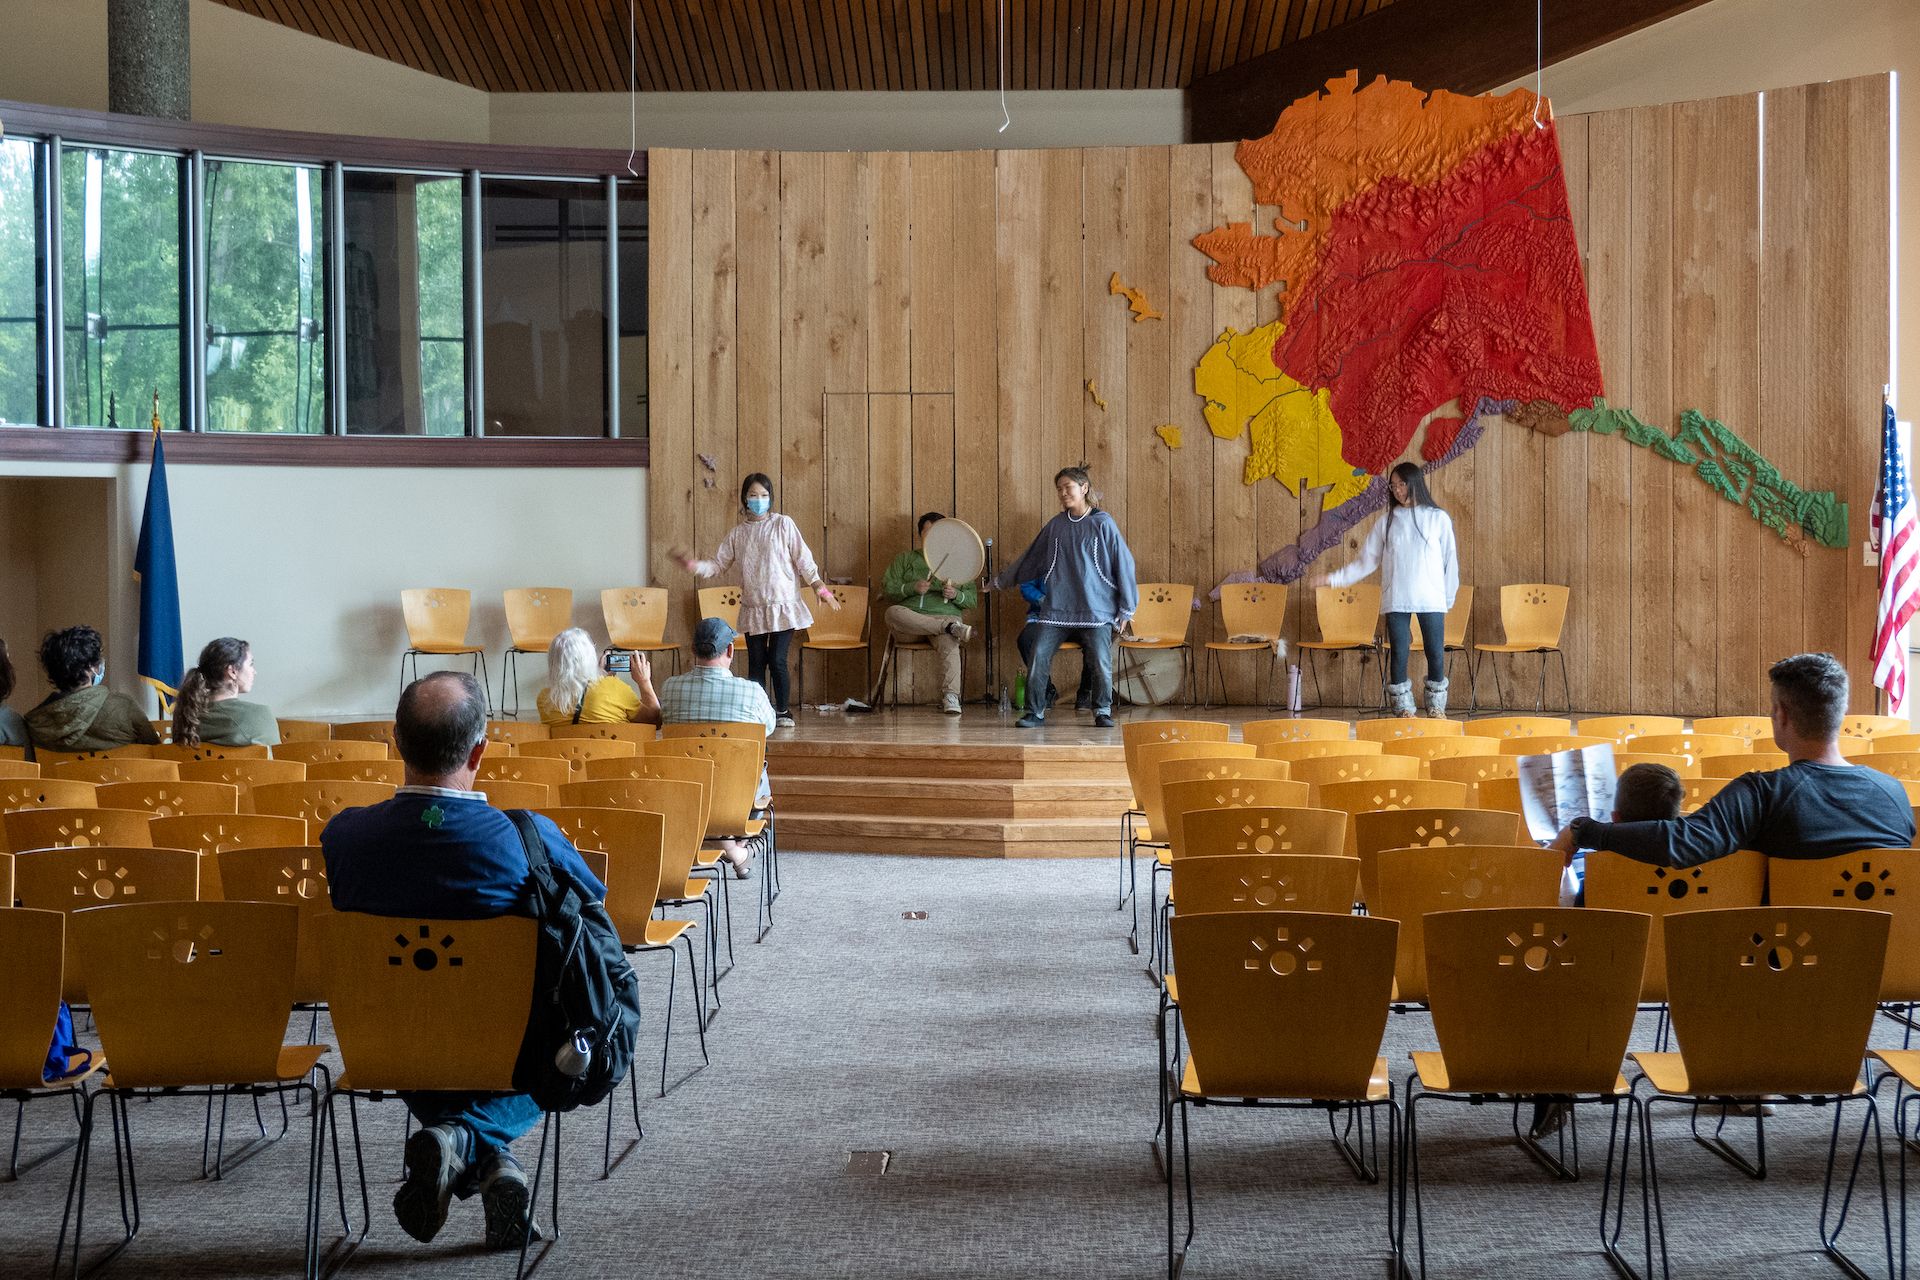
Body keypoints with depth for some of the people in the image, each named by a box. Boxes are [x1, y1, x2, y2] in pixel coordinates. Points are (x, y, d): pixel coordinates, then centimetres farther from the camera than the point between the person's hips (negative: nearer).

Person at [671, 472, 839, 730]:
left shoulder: (783, 524, -1)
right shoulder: (736, 534, 8)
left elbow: (803, 559, -1)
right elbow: (718, 565, 9)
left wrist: (819, 586, -6)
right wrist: (693, 566, -7)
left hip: (783, 605, -3)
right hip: (753, 609, 3)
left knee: (777, 660, -6)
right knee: (756, 663, 3)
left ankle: (782, 711, 8)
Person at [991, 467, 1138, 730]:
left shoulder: (1102, 524, -2)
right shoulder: (1055, 526, 10)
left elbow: (1123, 564, 0)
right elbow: (1030, 558, 22)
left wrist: (1126, 609, -2)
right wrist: (1001, 579, 29)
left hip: (1095, 607, -3)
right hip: (1056, 607, 3)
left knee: (1101, 664, -7)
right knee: (1038, 658, -7)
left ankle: (1102, 712, 12)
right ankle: (1035, 712, 4)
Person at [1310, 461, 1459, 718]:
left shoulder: (1438, 518, 3)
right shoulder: (1386, 523, 8)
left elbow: (1450, 561, 7)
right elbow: (1366, 562, 10)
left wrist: (1448, 598, 5)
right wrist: (1332, 579, 3)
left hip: (1431, 600, -1)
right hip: (1396, 601, 1)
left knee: (1436, 653, 0)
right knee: (1398, 654, 0)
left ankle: (1436, 706, 16)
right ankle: (1403, 707, 11)